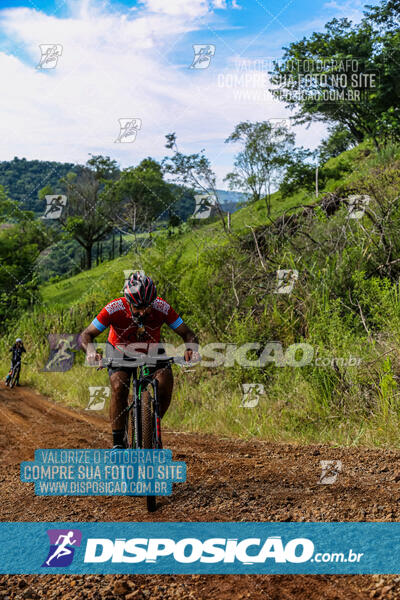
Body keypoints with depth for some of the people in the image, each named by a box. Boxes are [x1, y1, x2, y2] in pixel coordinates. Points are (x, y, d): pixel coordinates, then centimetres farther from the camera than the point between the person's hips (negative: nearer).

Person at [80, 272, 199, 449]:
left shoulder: (162, 308, -29)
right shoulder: (114, 308, -32)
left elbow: (187, 334, -20)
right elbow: (85, 336, -26)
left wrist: (191, 349, -43)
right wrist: (91, 351, -48)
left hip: (151, 351, 1)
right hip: (120, 351, -1)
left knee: (166, 381, -25)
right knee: (119, 386, -28)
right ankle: (118, 442, -13)